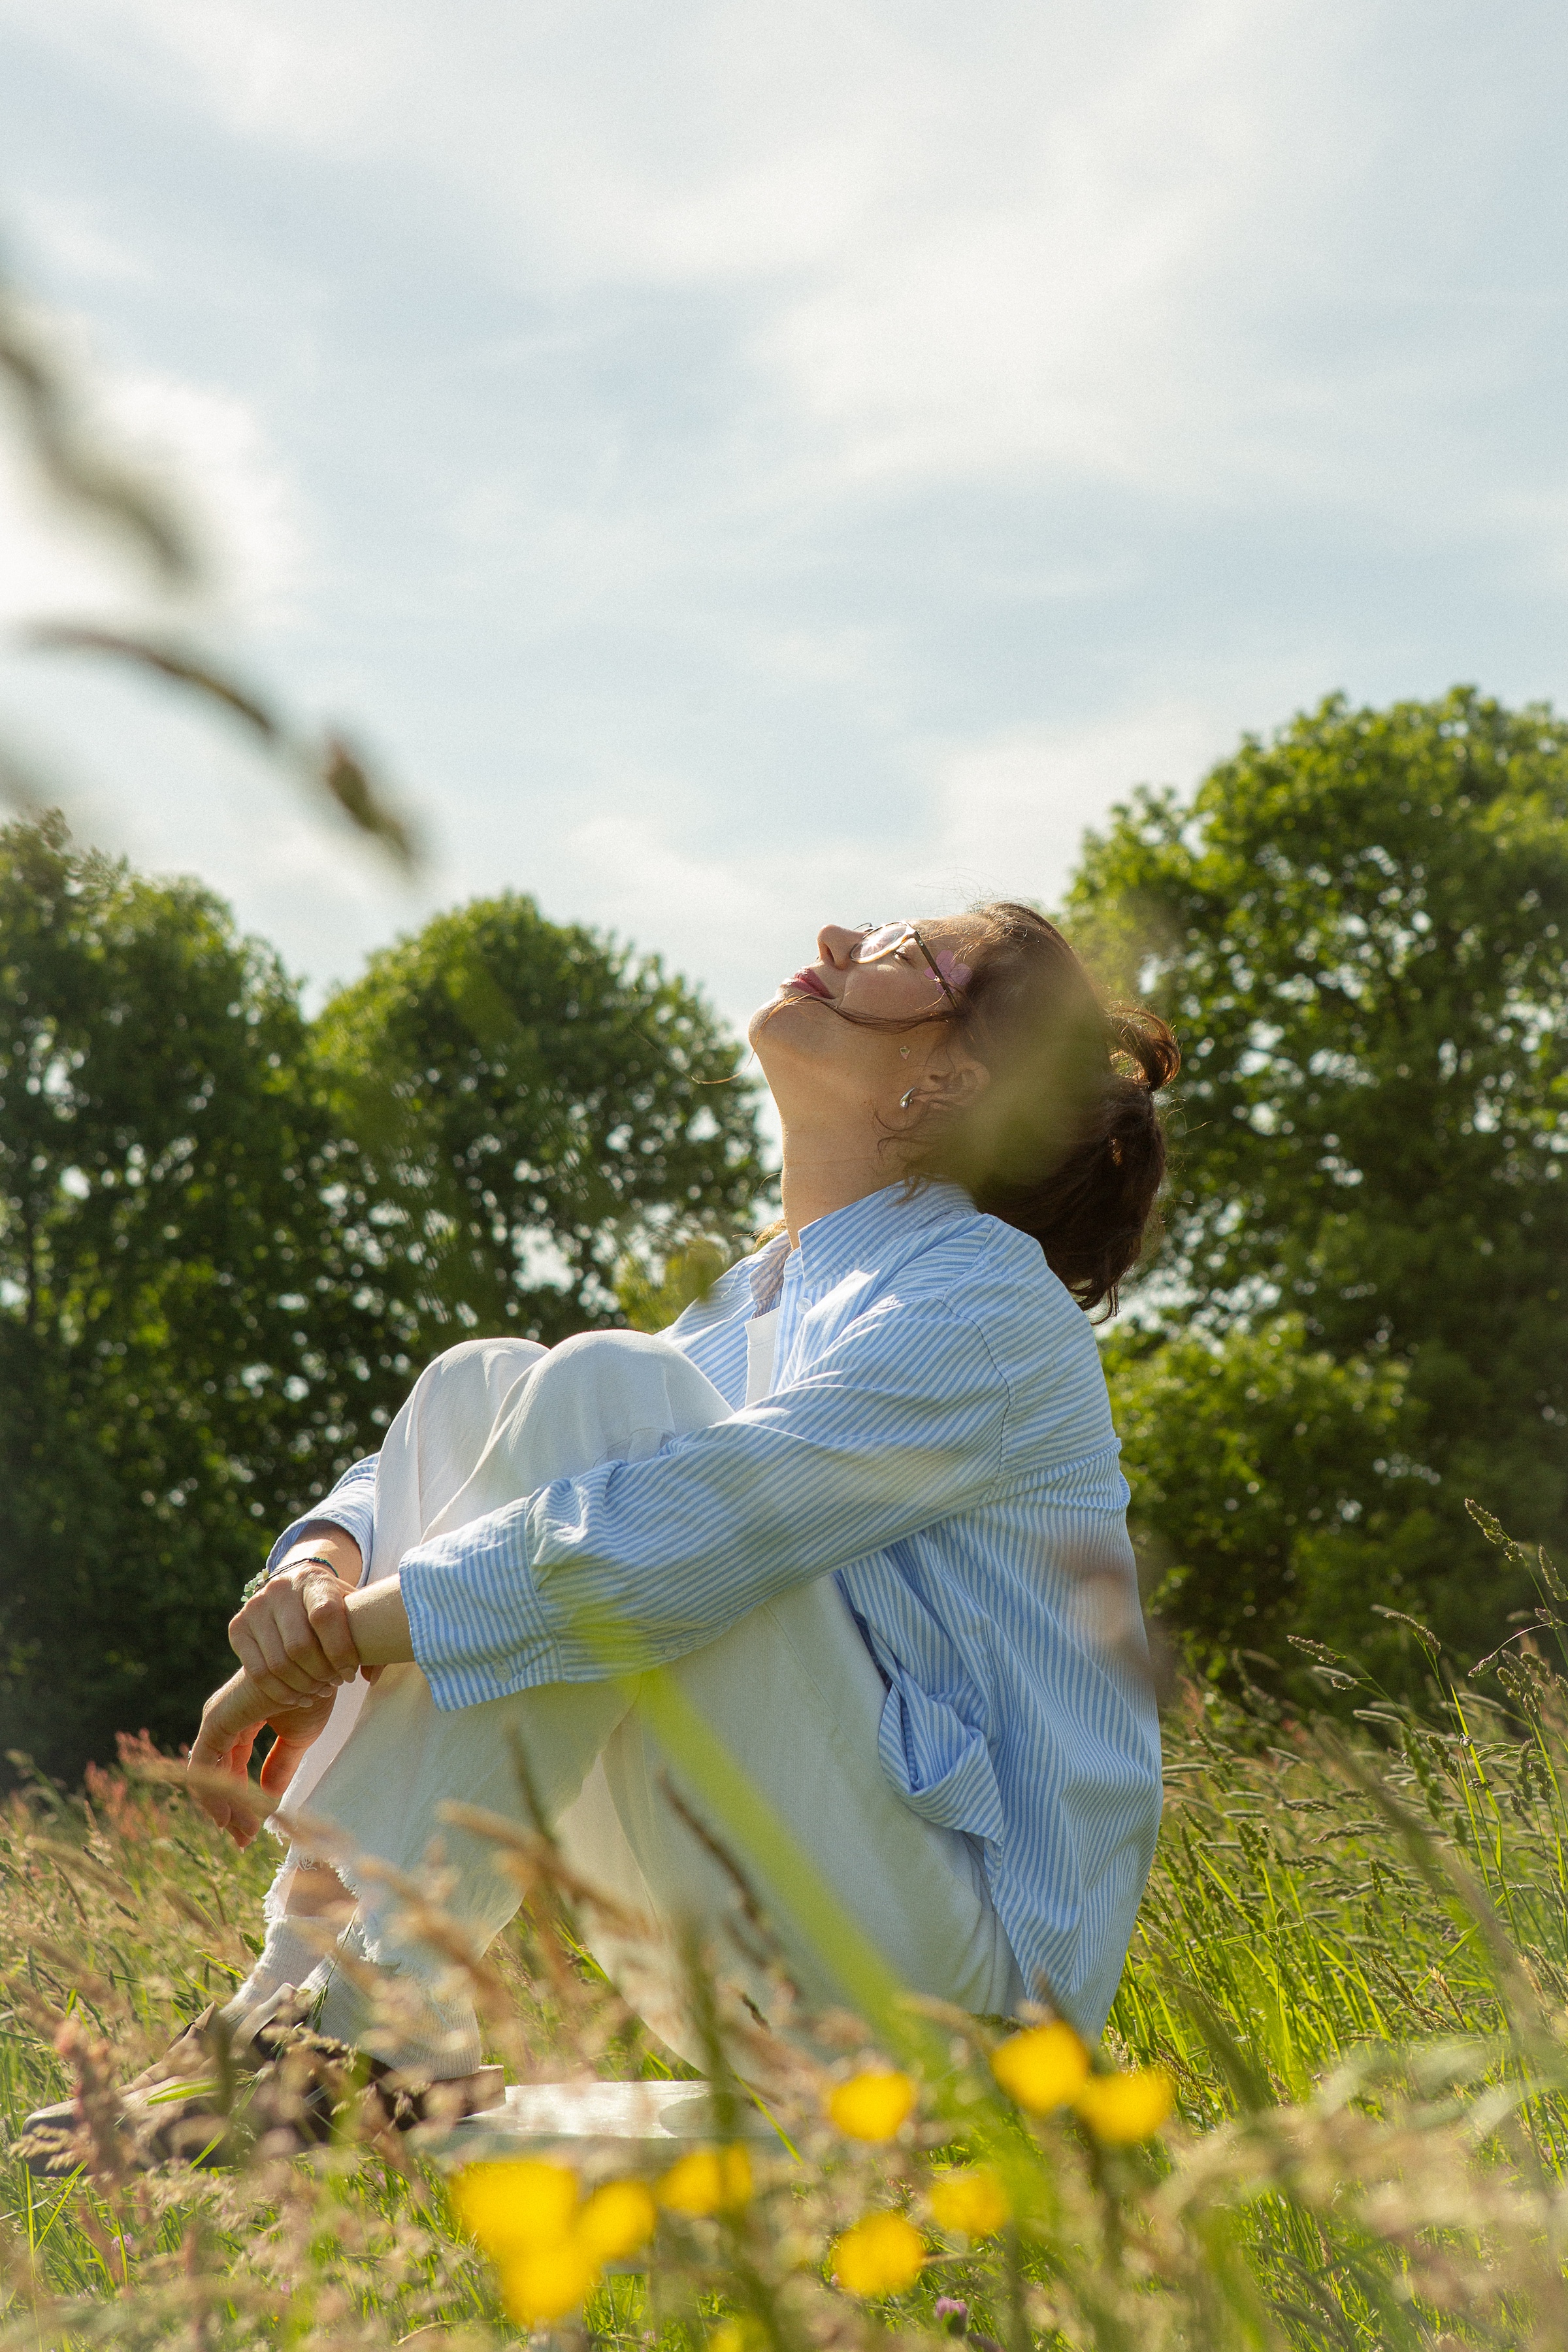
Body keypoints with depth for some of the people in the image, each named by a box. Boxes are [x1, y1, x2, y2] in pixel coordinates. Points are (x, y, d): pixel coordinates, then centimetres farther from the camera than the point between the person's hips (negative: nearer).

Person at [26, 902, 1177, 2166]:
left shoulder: (988, 1307, -11)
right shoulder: (762, 1299, 16)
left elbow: (661, 1540, -24)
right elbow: (435, 1475, 12)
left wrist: (339, 1644, -18)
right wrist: (317, 1568, -11)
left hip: (958, 1958, -8)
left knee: (598, 1392, -20)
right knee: (476, 1388, 0)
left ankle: (360, 1999, -22)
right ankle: (354, 2006, -11)